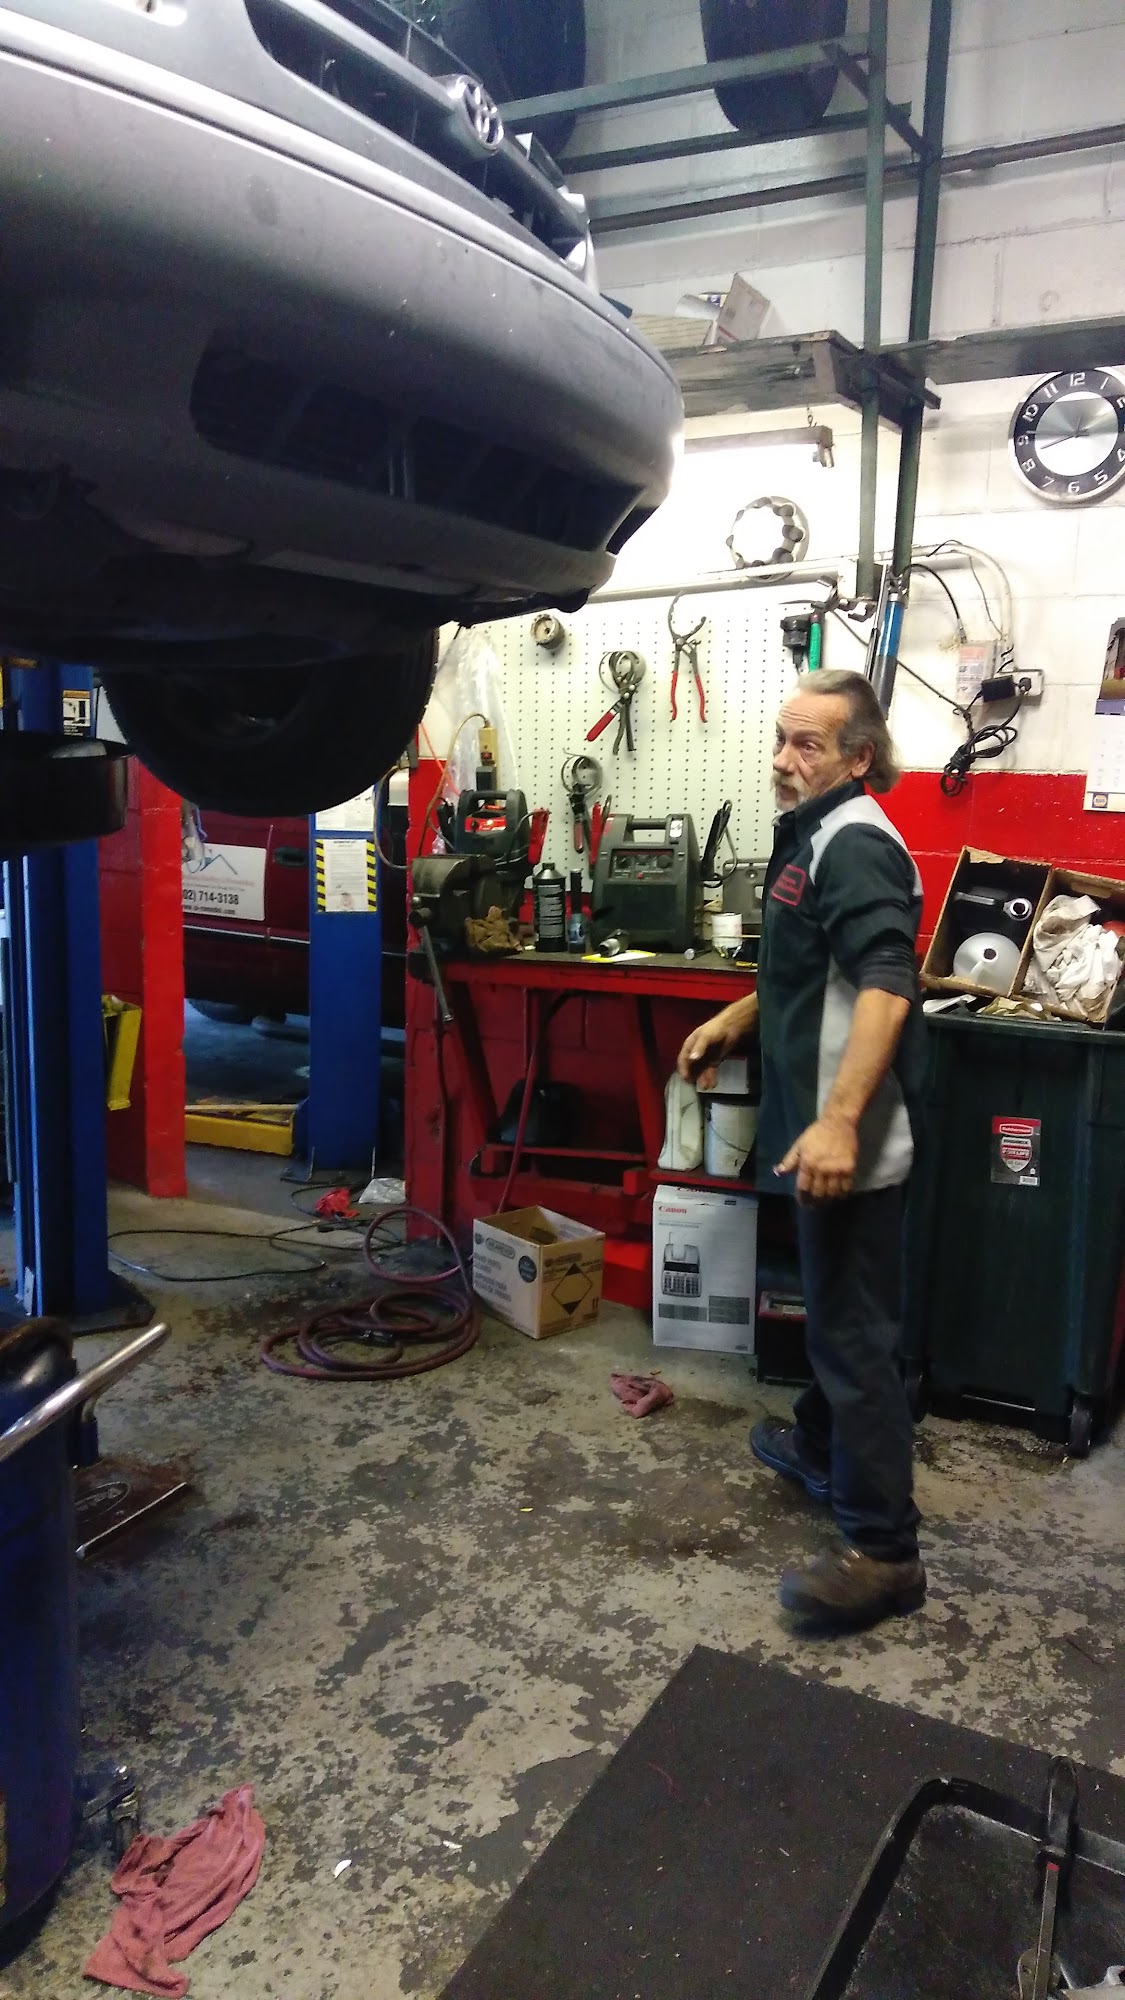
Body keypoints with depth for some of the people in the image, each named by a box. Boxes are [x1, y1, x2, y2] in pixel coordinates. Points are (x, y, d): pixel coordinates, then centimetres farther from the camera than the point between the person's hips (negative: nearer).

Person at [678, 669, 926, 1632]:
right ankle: (822, 1448, 44)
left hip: (848, 1140, -11)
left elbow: (885, 984, -31)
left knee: (857, 1329, -4)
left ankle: (883, 1550, 6)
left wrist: (837, 1121, -39)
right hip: (819, 1125, 11)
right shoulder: (816, 838, 15)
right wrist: (732, 1022, 27)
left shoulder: (856, 844, -17)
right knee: (833, 1307, 24)